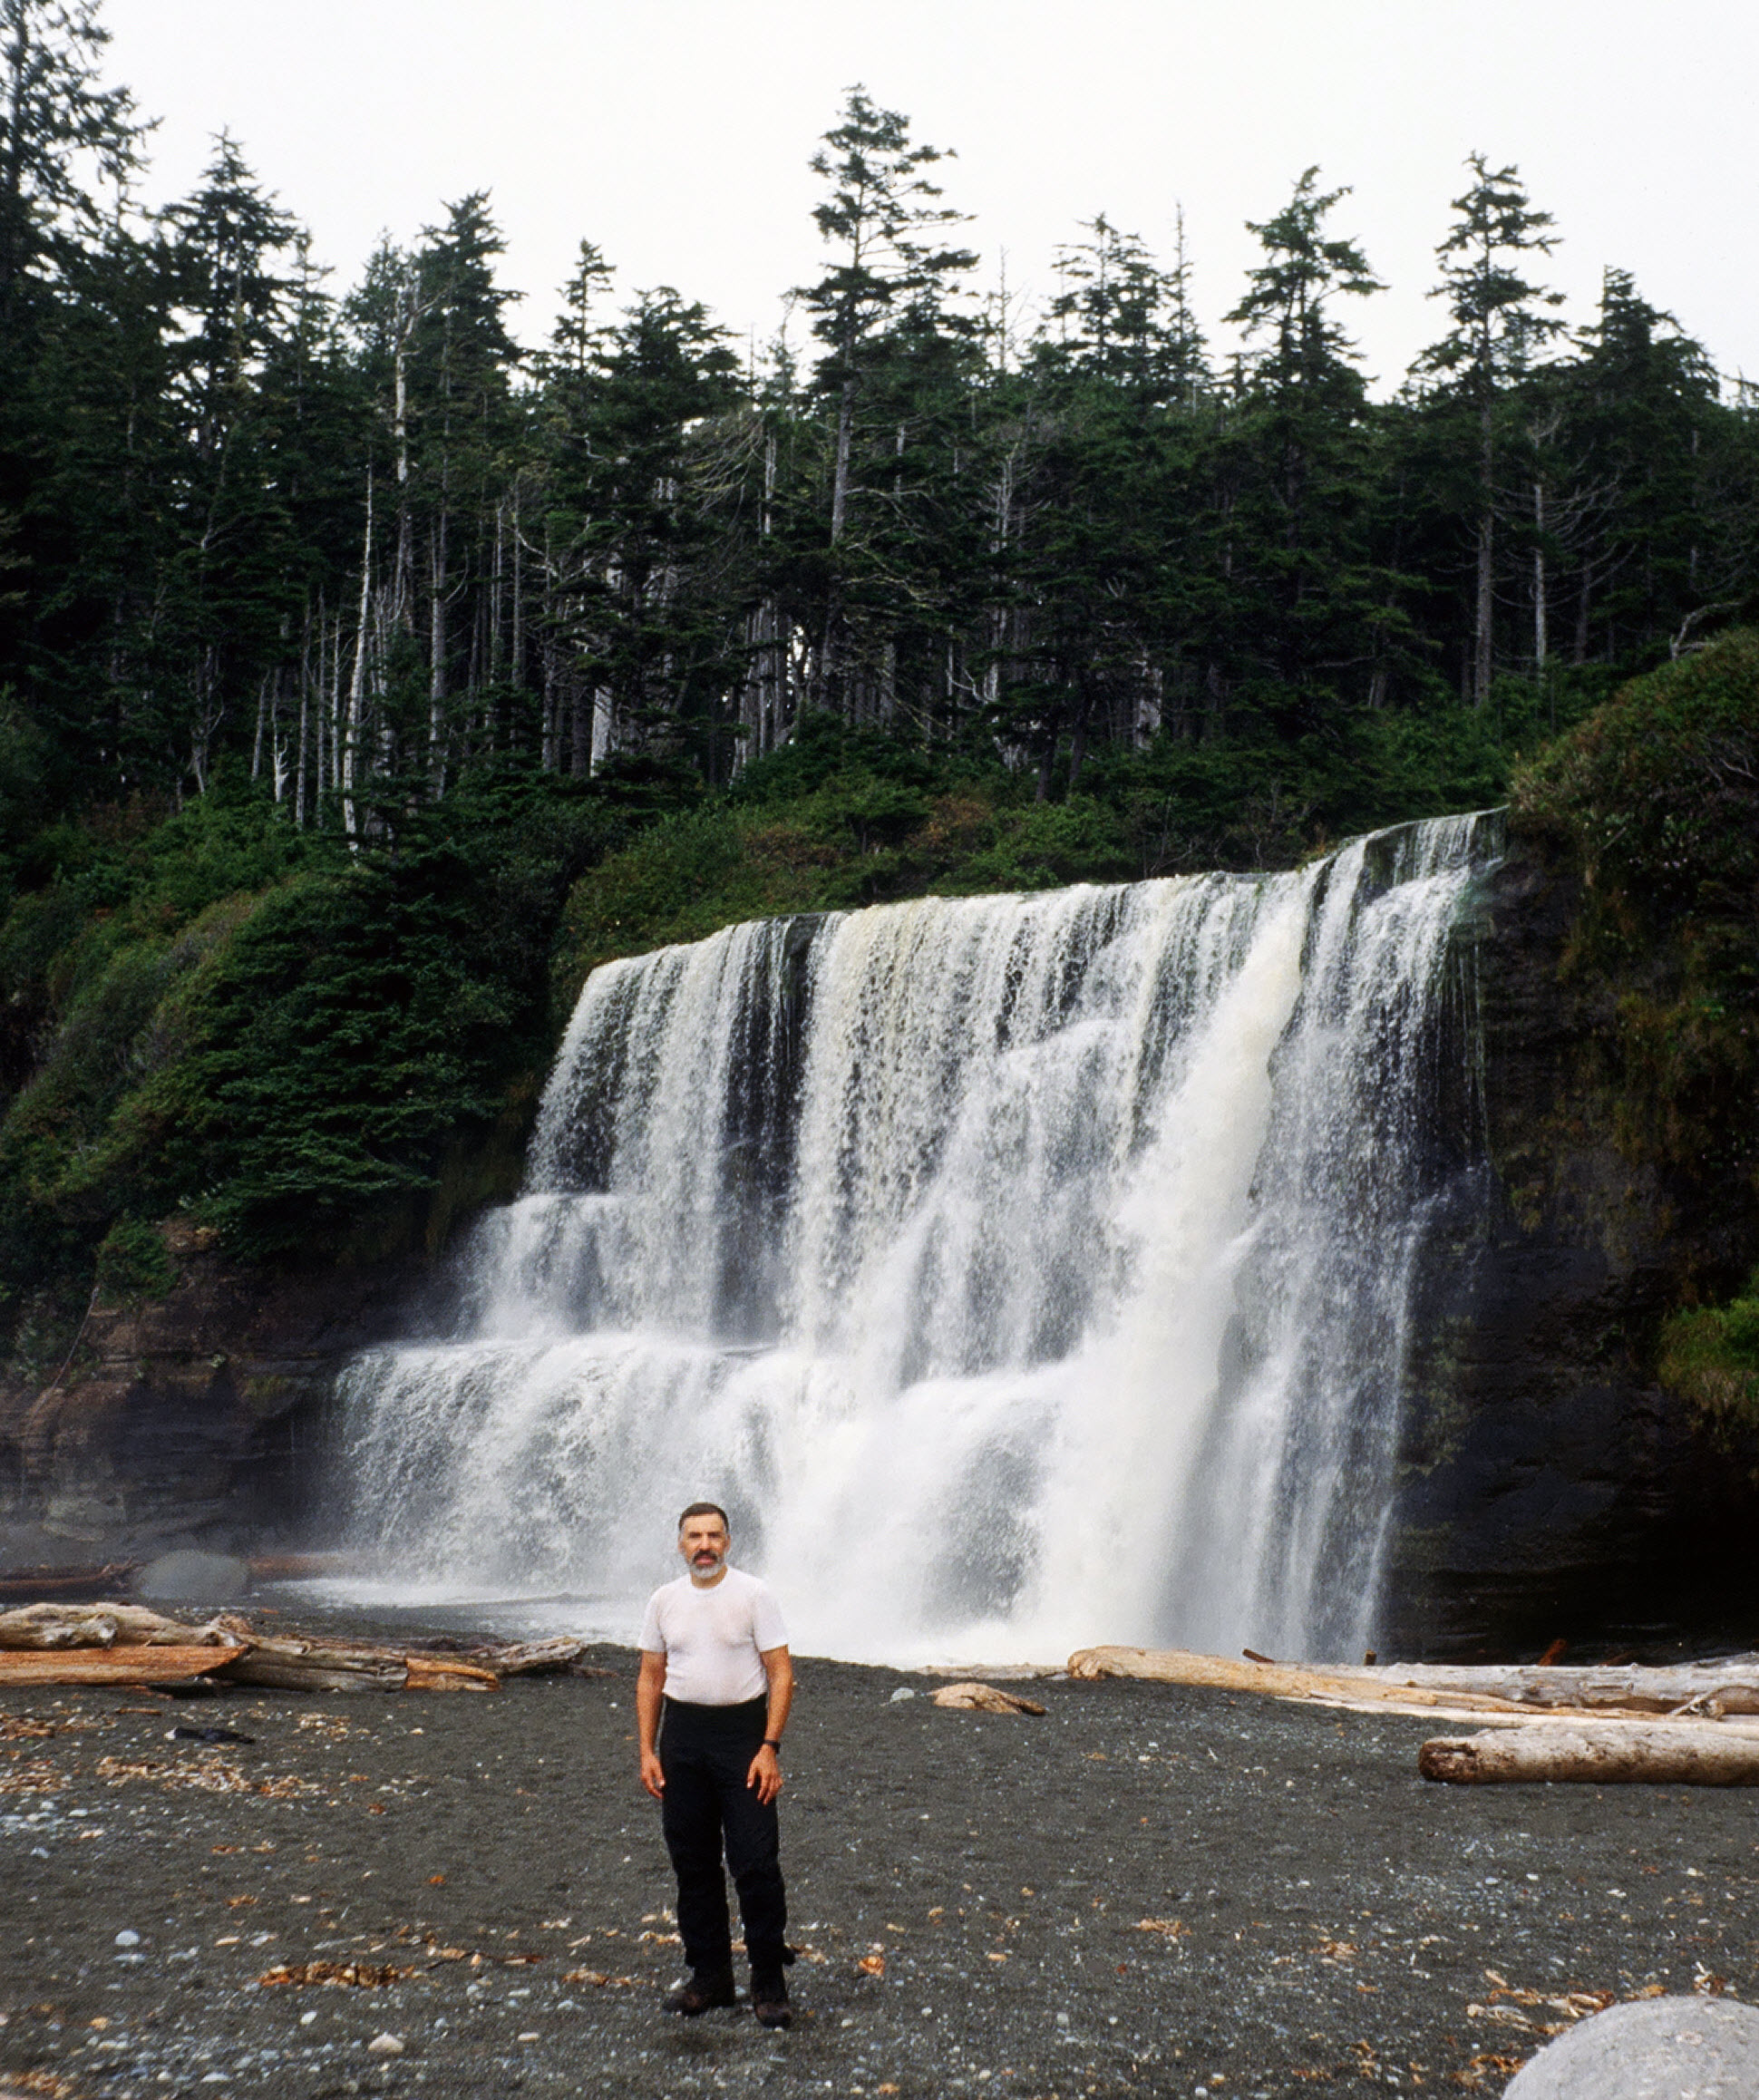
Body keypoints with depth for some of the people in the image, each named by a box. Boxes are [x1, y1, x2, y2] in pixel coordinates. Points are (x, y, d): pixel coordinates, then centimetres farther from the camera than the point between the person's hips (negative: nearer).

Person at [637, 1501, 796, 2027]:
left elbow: (781, 1673, -7)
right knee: (693, 1863, 10)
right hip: (681, 1733, 4)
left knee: (756, 1862, -6)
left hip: (742, 1729, -4)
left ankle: (769, 1983, 4)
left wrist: (769, 1748, -14)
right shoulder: (664, 1601, 6)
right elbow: (650, 1678, 12)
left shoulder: (753, 1594, -5)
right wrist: (647, 1752, 4)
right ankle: (709, 1974, 23)